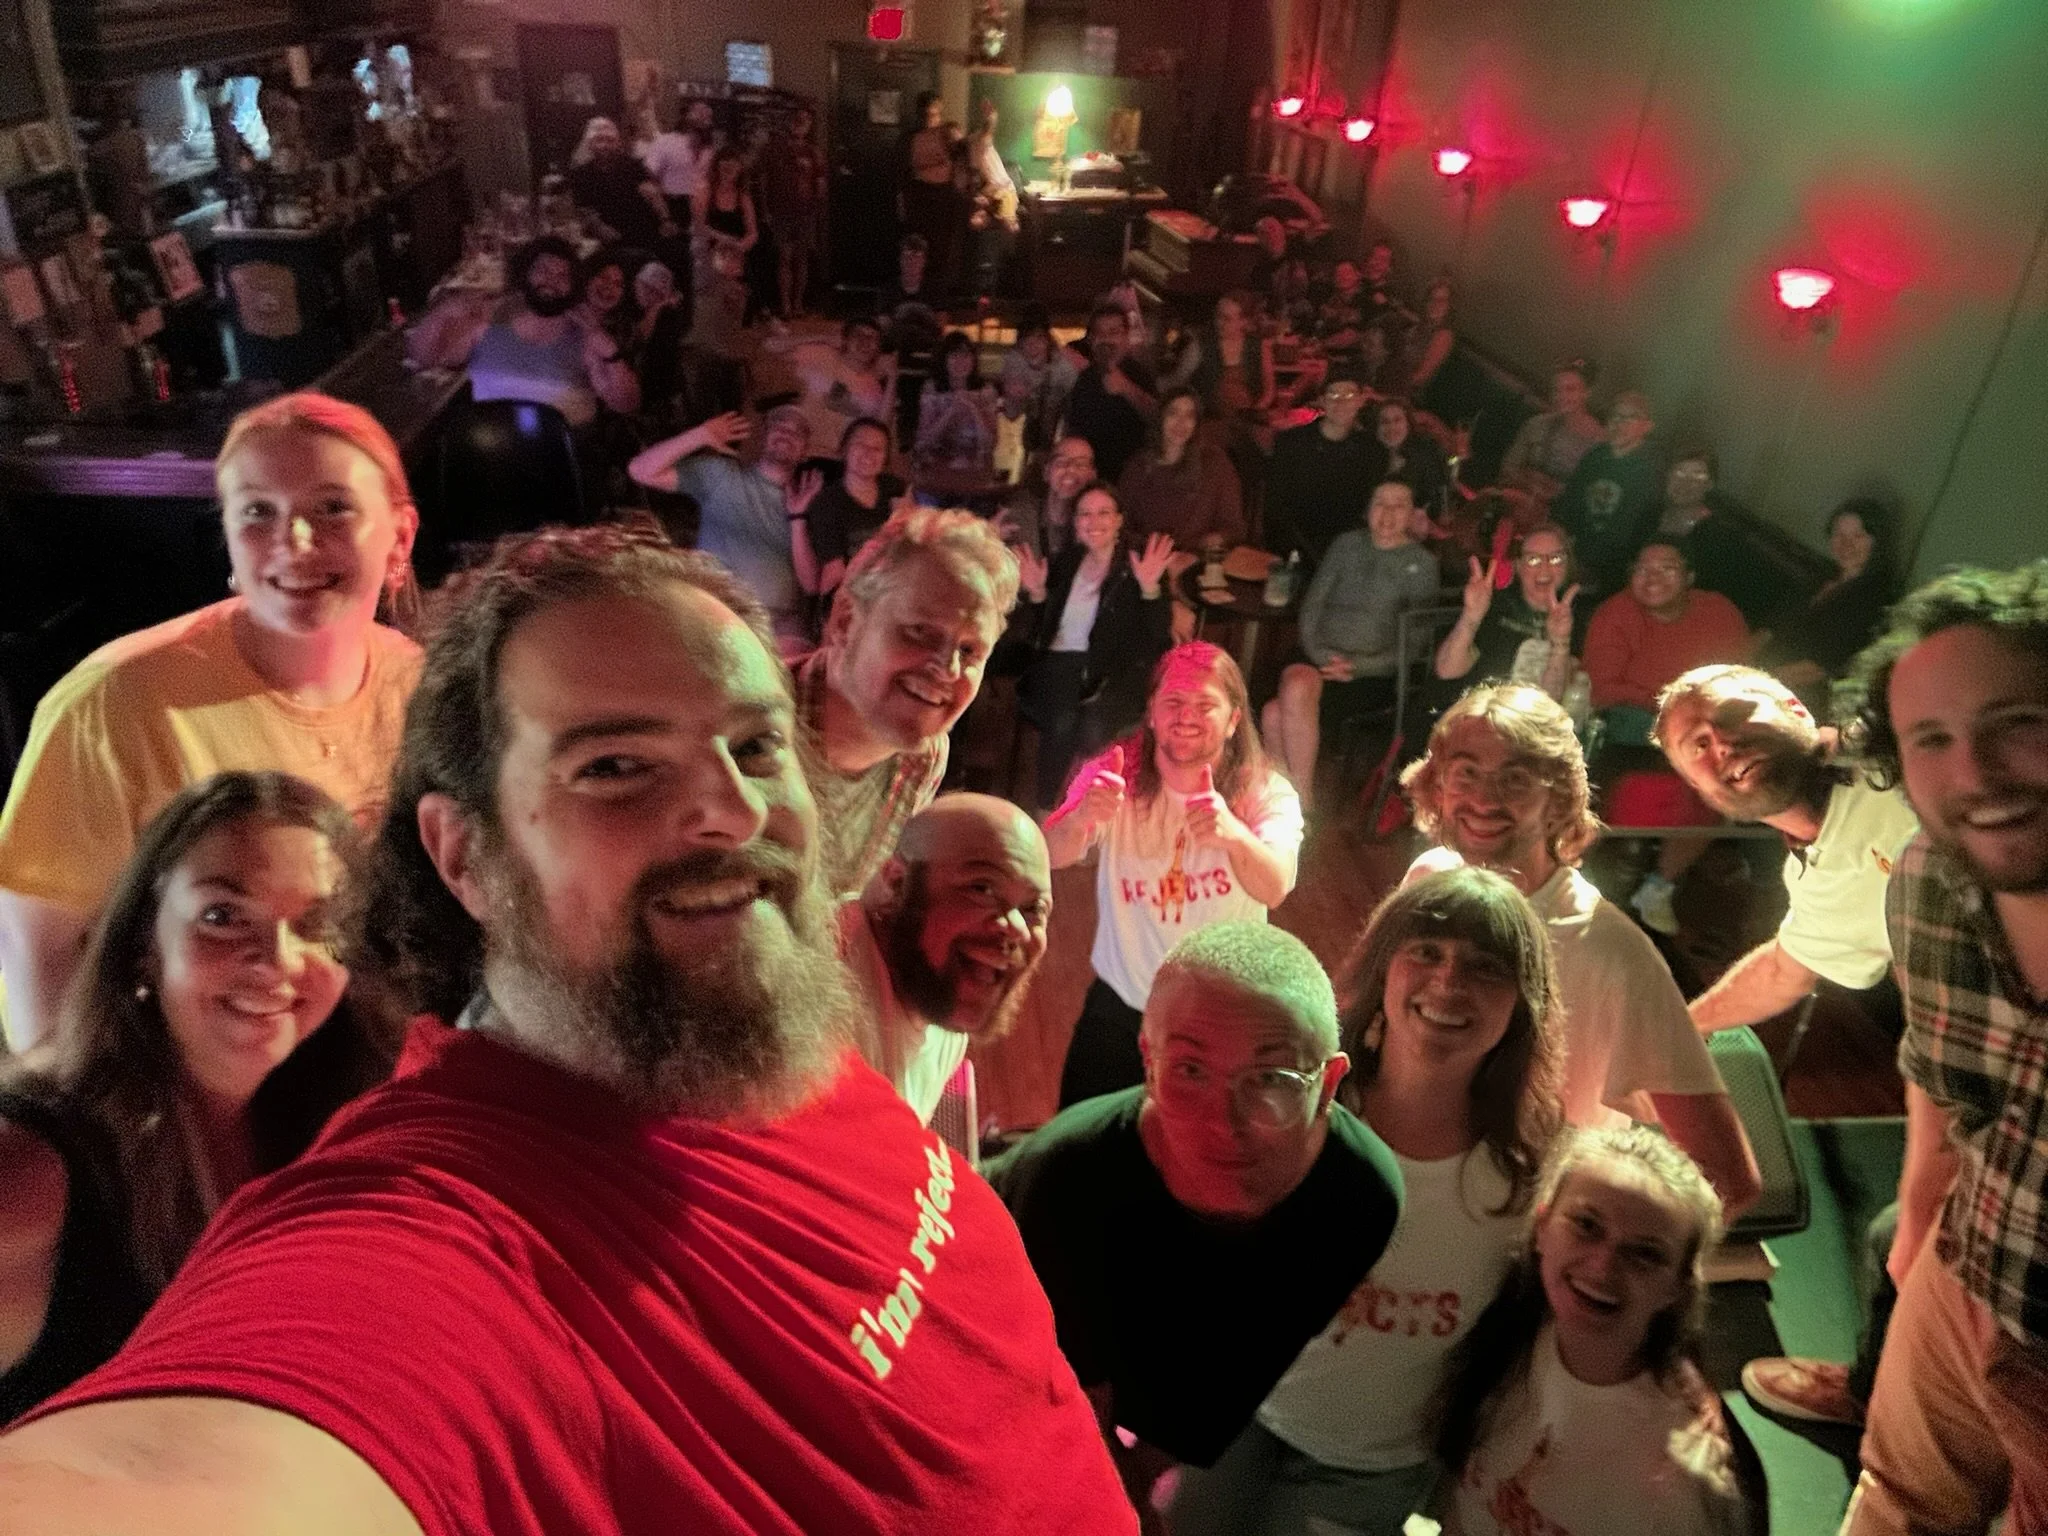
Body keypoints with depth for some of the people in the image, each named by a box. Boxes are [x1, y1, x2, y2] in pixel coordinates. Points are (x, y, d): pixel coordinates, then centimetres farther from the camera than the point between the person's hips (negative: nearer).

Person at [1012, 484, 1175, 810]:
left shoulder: (1141, 563, 2)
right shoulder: (1065, 561, 16)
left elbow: (1159, 636, -8)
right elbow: (1039, 630, 15)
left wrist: (1150, 588, -23)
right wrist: (1036, 592, -2)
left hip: (1118, 670, -2)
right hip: (1061, 660, 3)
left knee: (1092, 728, -33)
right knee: (1062, 722, -30)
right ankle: (1047, 808, -14)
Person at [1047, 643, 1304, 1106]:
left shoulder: (1268, 794, -13)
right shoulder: (1114, 775, -10)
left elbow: (1275, 888, -32)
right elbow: (1054, 856, -26)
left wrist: (1233, 835, -54)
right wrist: (1082, 817, -49)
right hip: (1120, 1009, 1)